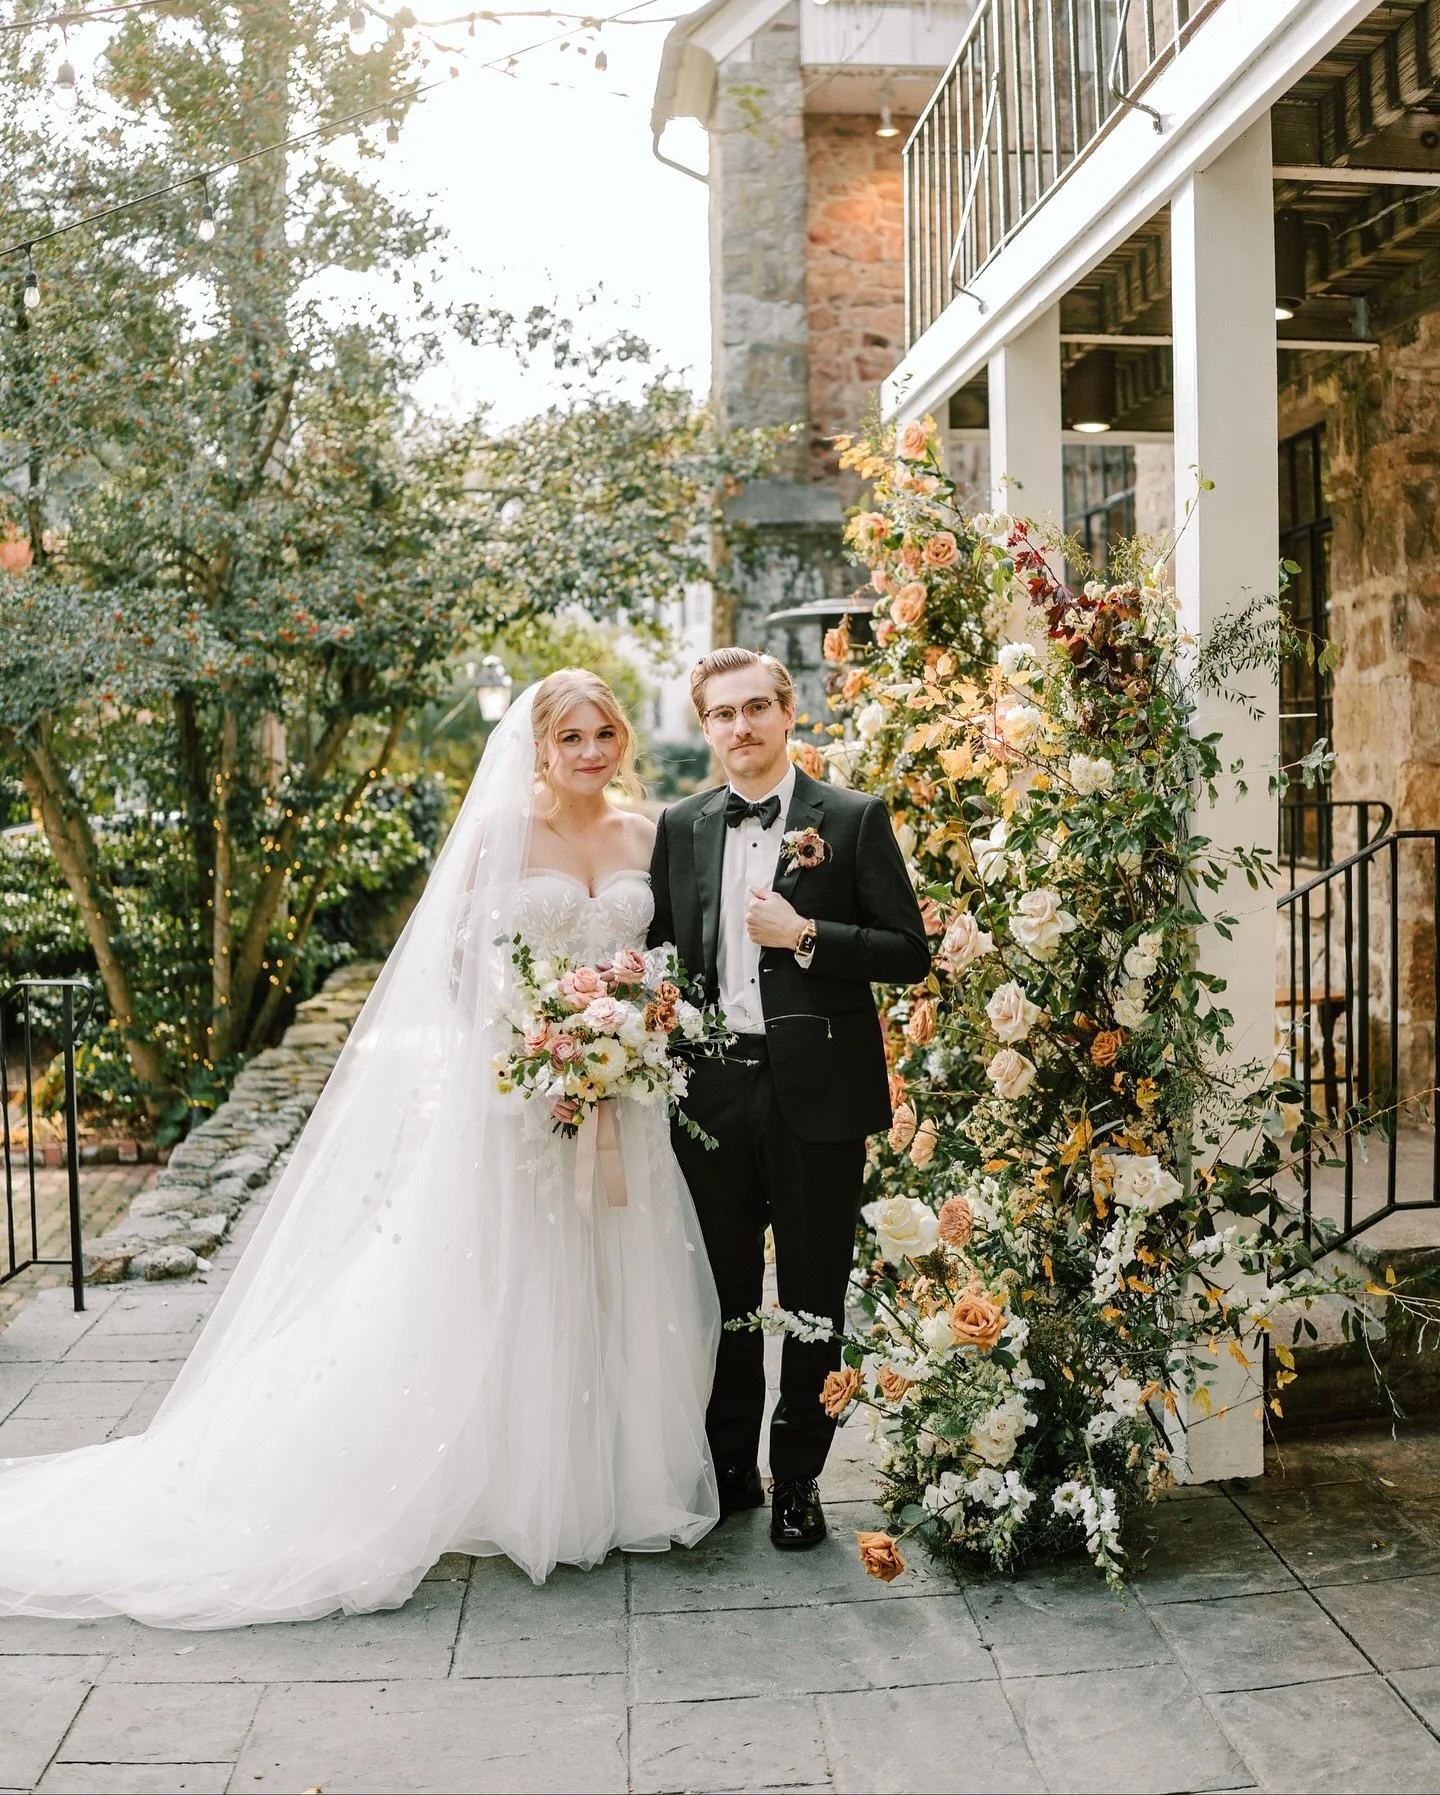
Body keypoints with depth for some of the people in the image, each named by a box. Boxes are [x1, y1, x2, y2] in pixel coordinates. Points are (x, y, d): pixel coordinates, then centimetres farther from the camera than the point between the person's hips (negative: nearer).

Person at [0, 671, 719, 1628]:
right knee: (507, 1284, 1)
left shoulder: (644, 836, 8)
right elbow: (458, 961, -4)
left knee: (617, 1283, 9)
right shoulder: (501, 831, -4)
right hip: (514, 1085, -4)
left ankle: (612, 1481, 23)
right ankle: (517, 1489, 14)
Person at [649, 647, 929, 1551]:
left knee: (813, 1297, 8)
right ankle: (728, 1466, 30)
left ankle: (798, 1479, 24)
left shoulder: (853, 819, -3)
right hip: (711, 1089, 3)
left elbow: (911, 952, -5)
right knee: (723, 1292, 13)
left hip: (816, 1091, -3)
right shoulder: (682, 827, 9)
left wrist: (805, 935, -16)